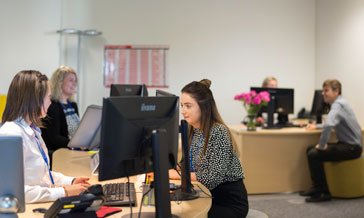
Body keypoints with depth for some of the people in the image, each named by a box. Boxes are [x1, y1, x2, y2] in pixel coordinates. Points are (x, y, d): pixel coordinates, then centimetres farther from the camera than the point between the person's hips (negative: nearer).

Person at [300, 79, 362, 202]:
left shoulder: (338, 105, -19)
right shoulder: (338, 103, 14)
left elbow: (328, 125, -37)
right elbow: (332, 123, 33)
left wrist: (322, 145, -25)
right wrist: (316, 126, 23)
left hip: (352, 148, -11)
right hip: (346, 144, 11)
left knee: (313, 155, -19)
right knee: (311, 149, 11)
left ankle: (323, 193, -9)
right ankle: (317, 187, 15)